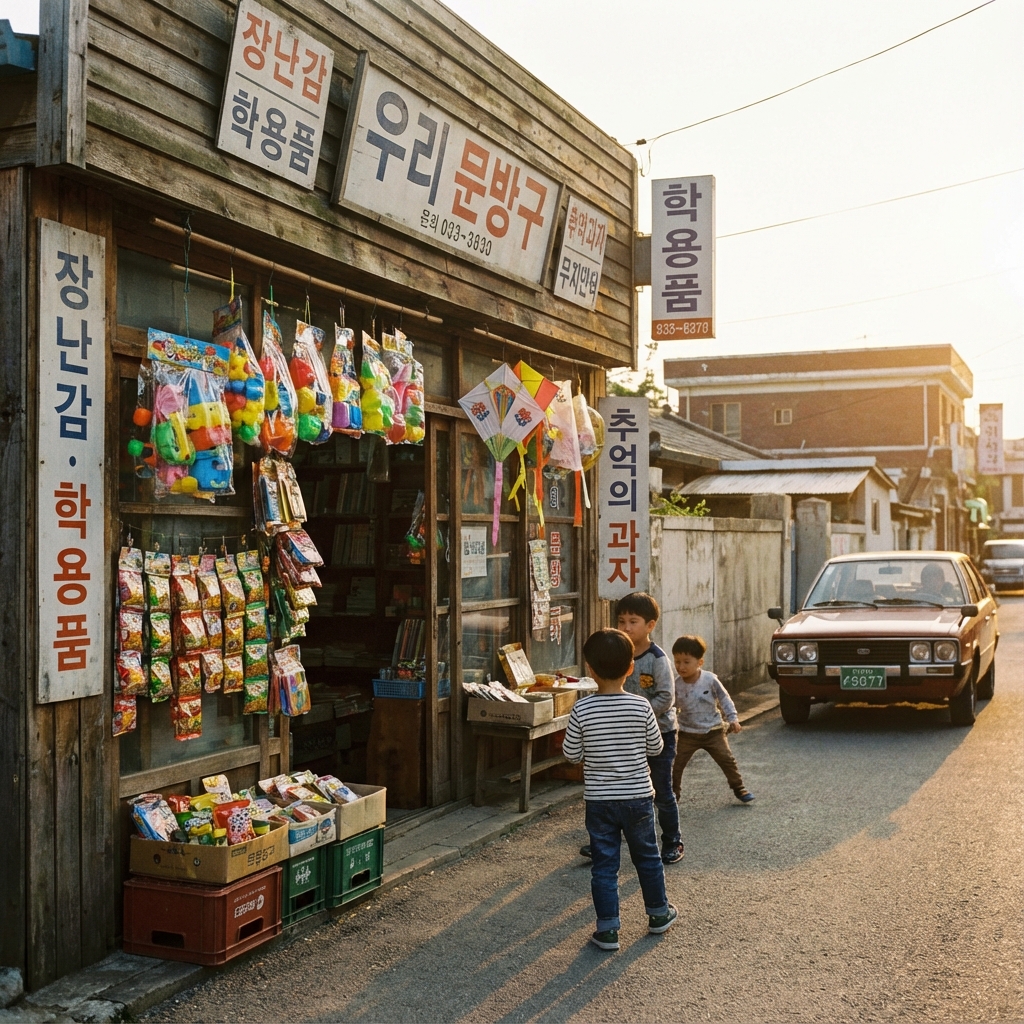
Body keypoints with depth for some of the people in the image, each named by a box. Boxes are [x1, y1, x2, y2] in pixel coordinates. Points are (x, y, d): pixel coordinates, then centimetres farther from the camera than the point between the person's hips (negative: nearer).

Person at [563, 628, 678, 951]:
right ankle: (658, 913, 35)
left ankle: (607, 929, 10)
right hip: (638, 797, 1)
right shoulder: (641, 707, -13)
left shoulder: (582, 710, -15)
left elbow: (571, 754, -7)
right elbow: (656, 747, -2)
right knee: (647, 857, 20)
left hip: (598, 800, -1)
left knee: (604, 865, 8)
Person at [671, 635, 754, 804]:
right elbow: (673, 709, 2)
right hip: (688, 734, 1)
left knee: (727, 760, 2)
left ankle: (739, 789, 20)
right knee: (677, 763, 1)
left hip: (713, 731, -1)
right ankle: (674, 793, 18)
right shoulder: (677, 685, -10)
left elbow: (724, 699, -2)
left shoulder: (711, 680, -14)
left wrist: (733, 718, -7)